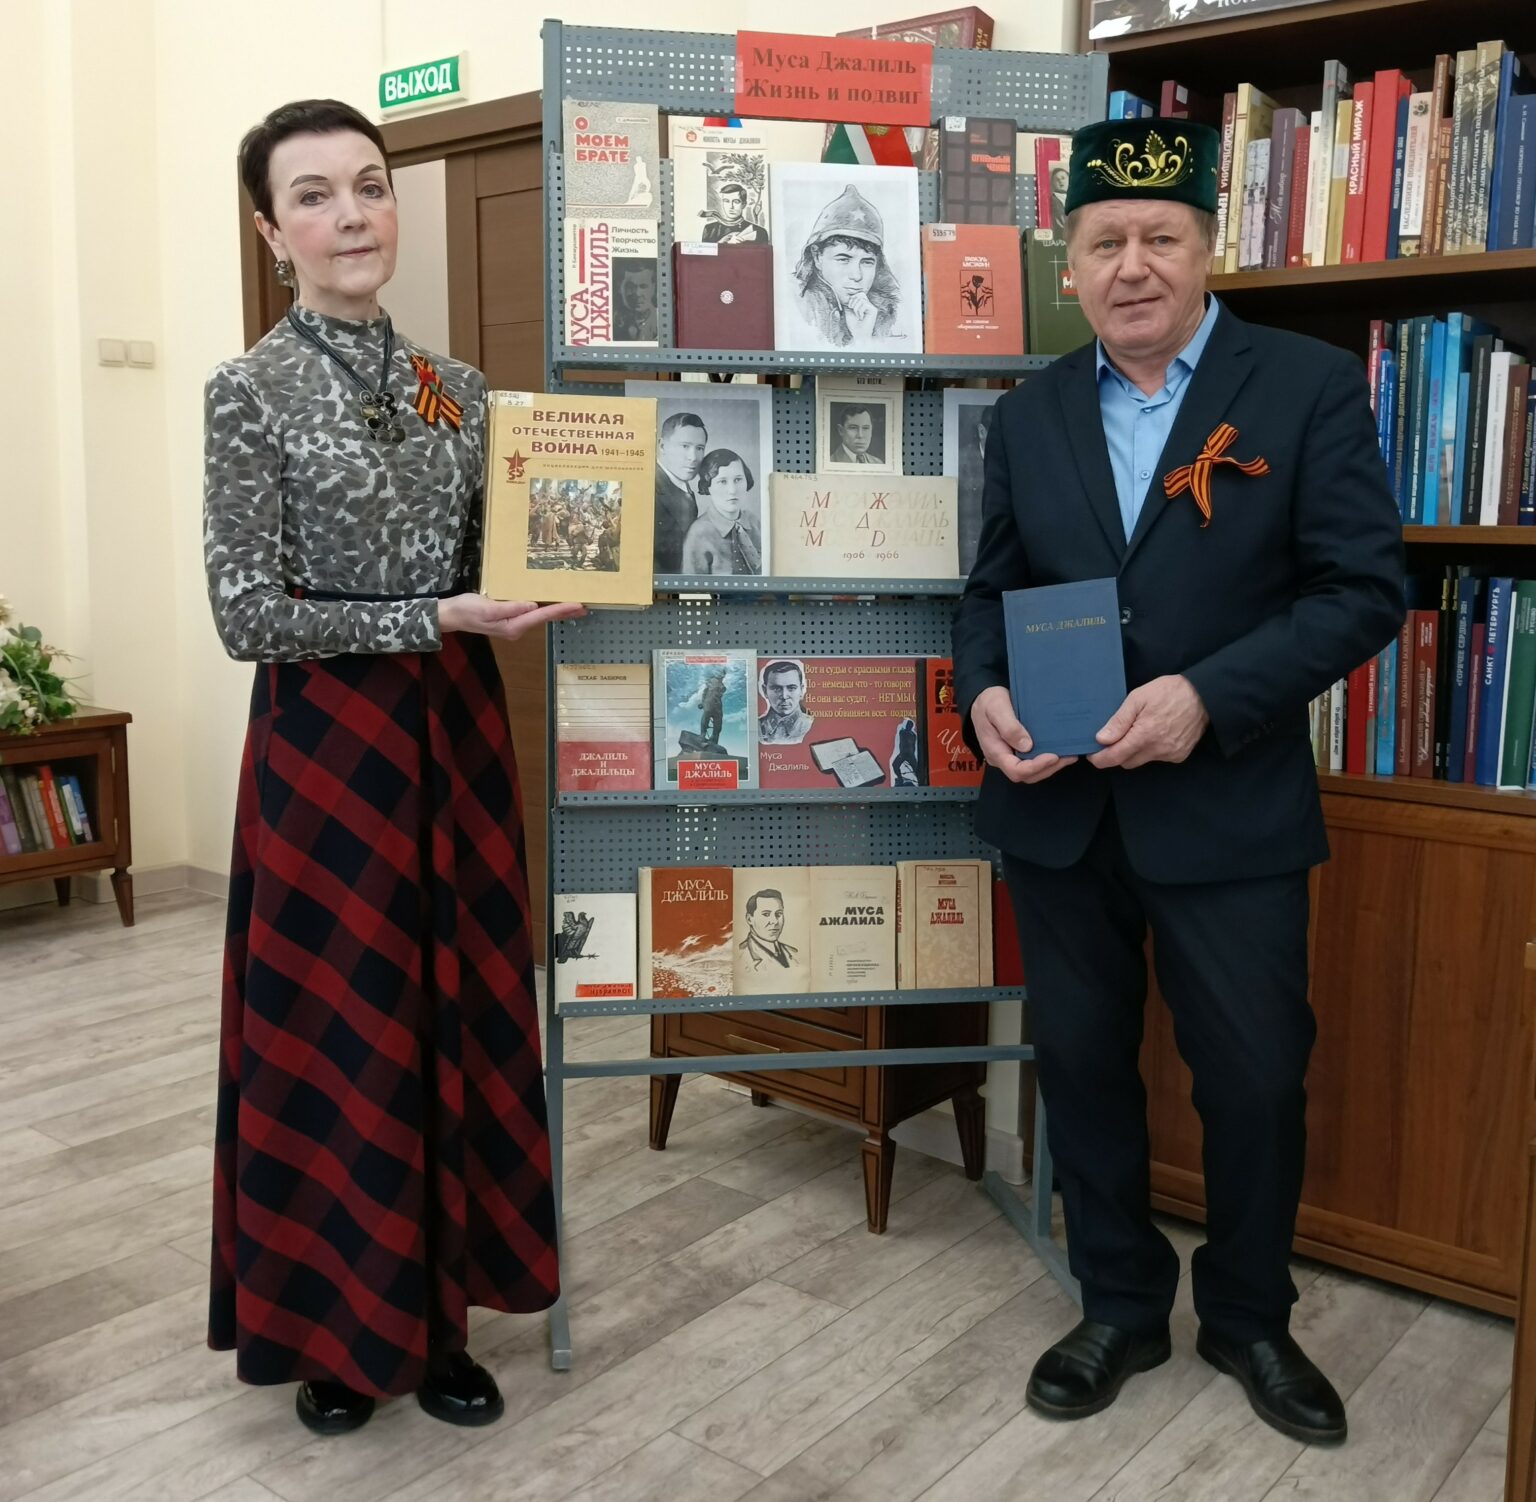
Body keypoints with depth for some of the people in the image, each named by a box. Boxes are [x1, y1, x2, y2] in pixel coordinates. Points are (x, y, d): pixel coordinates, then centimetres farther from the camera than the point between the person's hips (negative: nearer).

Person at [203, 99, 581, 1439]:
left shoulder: (455, 387, 8)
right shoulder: (252, 392, -8)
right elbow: (250, 618, -13)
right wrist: (438, 619, -17)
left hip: (454, 729, 5)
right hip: (326, 739, -5)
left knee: (458, 1014, 9)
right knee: (332, 1029, 5)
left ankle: (437, 1316, 26)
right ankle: (331, 1331, 26)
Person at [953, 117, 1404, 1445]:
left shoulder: (1311, 388, -5)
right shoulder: (1029, 415, 7)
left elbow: (1363, 588, -10)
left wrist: (1209, 697, -22)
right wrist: (983, 695, -9)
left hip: (1225, 808, -3)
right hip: (1057, 808, 4)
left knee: (1257, 1081, 9)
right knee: (1082, 1066, 14)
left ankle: (1250, 1320, 35)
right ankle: (1120, 1307, 36)